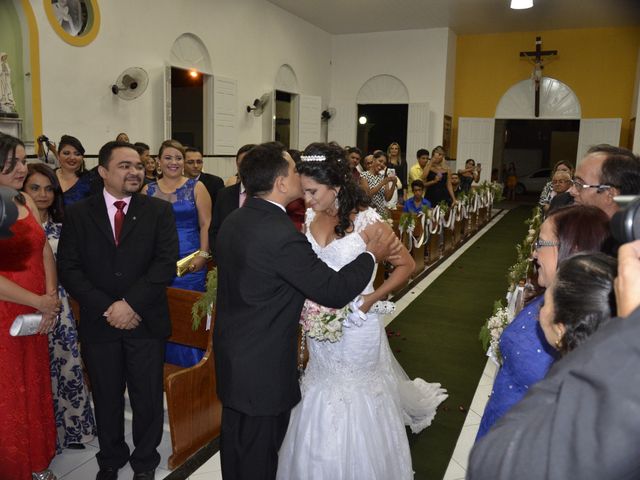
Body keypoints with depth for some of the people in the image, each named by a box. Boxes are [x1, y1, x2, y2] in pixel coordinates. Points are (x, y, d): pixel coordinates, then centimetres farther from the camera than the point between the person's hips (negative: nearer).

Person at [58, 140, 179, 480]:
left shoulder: (159, 211, -2)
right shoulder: (78, 213, 2)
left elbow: (166, 263, -11)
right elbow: (68, 269, -4)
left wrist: (131, 303, -19)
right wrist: (106, 308, -14)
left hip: (146, 321, -1)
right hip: (98, 322, 1)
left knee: (148, 398, 11)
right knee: (106, 398, 17)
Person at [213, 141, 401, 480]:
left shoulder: (233, 221, 1)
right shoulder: (282, 236, -28)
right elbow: (334, 291, -22)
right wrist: (371, 255, -7)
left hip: (231, 355, 9)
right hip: (262, 368, -9)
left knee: (234, 444, 25)